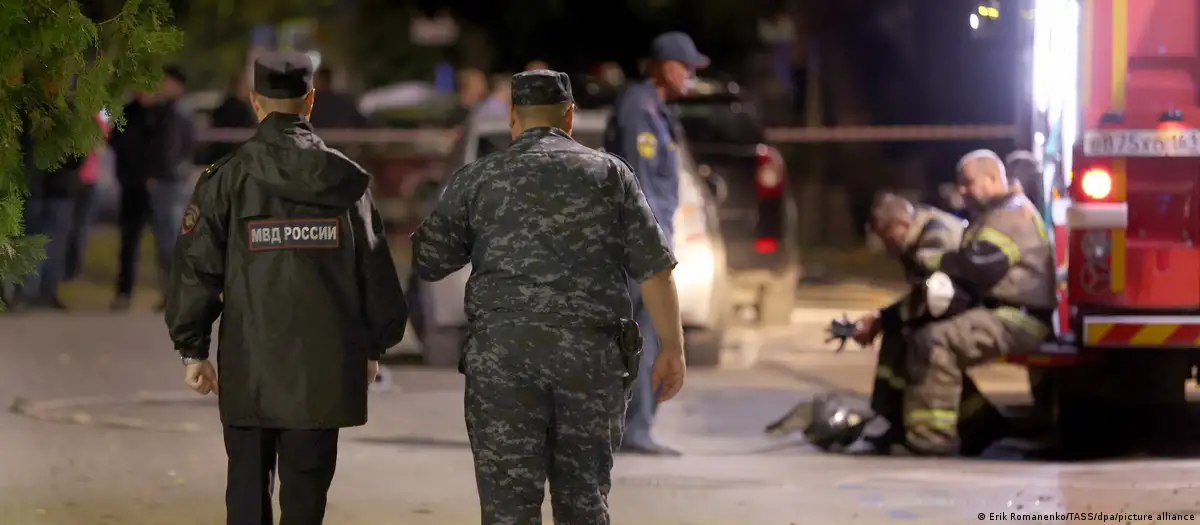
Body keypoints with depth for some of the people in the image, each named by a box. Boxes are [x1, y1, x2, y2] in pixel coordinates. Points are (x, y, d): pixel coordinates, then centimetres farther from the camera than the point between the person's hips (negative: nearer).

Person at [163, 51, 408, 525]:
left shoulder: (227, 179, -4)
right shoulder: (346, 180, 1)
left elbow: (196, 267, -4)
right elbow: (375, 269, 6)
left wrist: (192, 349, 4)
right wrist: (373, 347, 17)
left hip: (249, 367, -1)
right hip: (324, 369, 1)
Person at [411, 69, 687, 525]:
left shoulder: (478, 178, 6)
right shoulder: (609, 173, 7)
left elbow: (428, 262, 7)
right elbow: (654, 267, 0)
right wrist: (672, 349, 3)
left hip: (502, 351, -1)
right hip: (591, 351, 1)